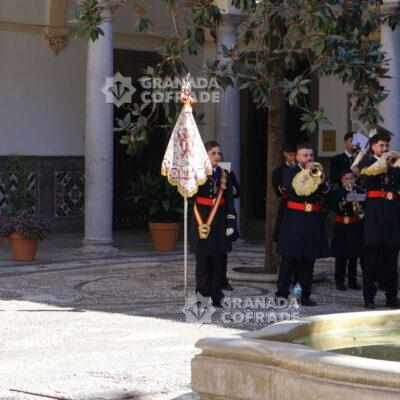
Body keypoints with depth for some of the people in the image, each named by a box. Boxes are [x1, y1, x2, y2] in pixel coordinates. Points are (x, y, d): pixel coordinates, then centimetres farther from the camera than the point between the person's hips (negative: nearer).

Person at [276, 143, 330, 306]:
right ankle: (282, 293, 1)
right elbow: (290, 188, -19)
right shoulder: (290, 173, 2)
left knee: (309, 259, 6)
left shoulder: (319, 171, 12)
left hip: (313, 221, 4)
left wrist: (322, 182, -17)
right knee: (289, 257, -3)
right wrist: (306, 172, -21)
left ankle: (305, 294, 11)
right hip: (295, 220, -4)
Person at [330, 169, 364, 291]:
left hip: (356, 226, 3)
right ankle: (339, 281, 6)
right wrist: (343, 203, -27)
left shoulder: (359, 191, 7)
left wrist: (359, 205, -16)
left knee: (354, 255, 7)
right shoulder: (337, 192, 1)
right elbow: (335, 208, -10)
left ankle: (352, 281, 15)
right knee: (341, 256, -1)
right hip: (342, 227, -3)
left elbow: (365, 206, 4)